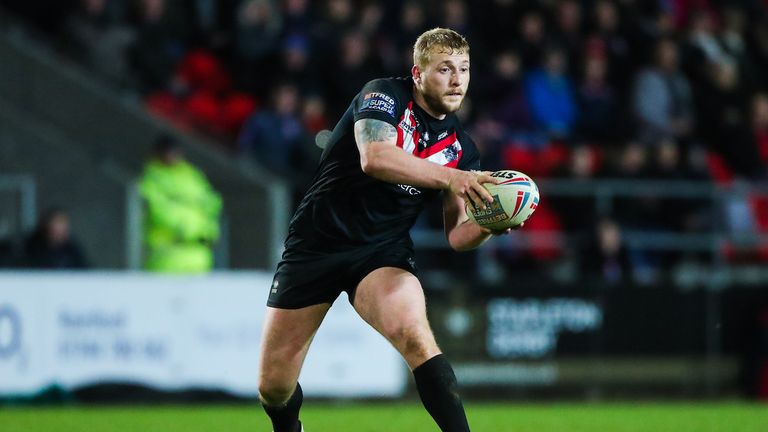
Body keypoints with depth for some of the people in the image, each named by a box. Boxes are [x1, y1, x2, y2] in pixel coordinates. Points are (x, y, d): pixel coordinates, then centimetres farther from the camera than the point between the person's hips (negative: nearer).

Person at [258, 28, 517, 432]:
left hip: (383, 251, 2)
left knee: (413, 334, -32)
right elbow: (374, 157, -31)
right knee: (274, 387, 2)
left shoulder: (462, 148, 3)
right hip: (315, 243, -2)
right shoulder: (384, 95, -11)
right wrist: (450, 178, -41)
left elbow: (456, 235, 2)